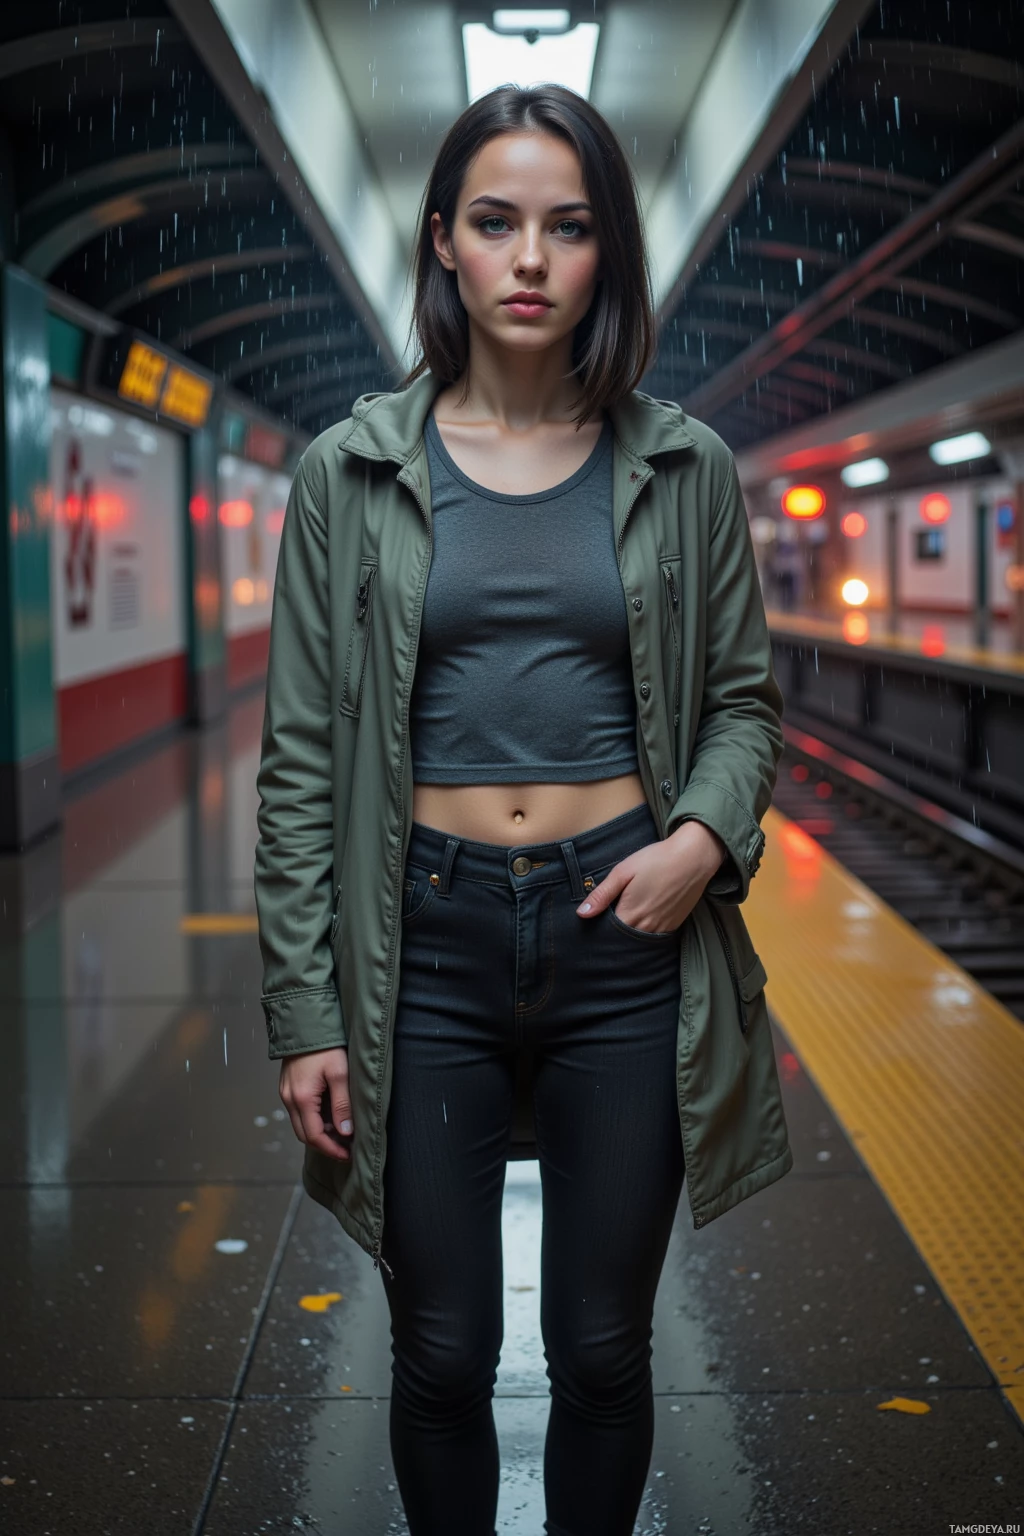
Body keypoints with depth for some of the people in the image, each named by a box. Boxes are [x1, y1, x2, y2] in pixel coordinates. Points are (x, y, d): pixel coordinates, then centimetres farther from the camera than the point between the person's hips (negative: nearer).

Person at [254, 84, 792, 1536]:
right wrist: (306, 1015, -3)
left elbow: (744, 698, 11)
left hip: (626, 930, 1)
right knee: (442, 1353, 10)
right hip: (429, 936, 0)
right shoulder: (353, 473, 0)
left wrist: (707, 836, -11)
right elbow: (301, 758, 0)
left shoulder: (684, 471, 3)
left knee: (603, 1349, 12)